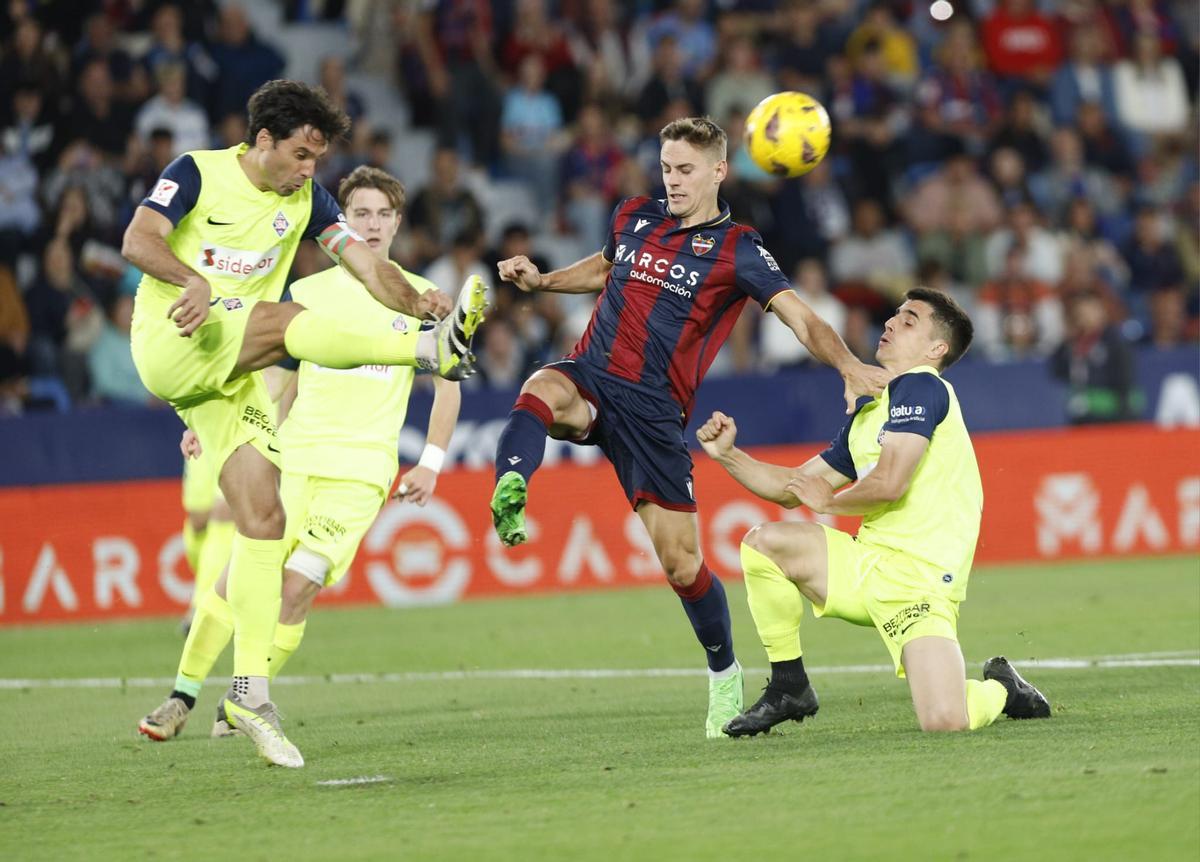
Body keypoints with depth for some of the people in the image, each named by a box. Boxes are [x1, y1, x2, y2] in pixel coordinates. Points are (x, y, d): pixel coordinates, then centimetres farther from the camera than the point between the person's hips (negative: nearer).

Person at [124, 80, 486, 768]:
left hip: (232, 373, 6)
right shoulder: (198, 172, -4)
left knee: (263, 519, -5)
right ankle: (432, 351, -38)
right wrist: (194, 280, -37)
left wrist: (416, 300, -23)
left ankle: (251, 692, -4)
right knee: (282, 318, -32)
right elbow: (139, 240, -18)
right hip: (169, 346, -6)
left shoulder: (306, 198, 9)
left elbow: (366, 263, -2)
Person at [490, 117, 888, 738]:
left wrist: (849, 366, -29)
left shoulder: (735, 249, -2)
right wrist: (539, 280, 20)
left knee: (681, 563, -2)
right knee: (542, 391, -36)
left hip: (654, 409, -3)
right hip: (589, 377, 3)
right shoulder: (633, 218, 13)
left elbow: (803, 320, -11)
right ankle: (506, 502, -60)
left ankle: (723, 672, 21)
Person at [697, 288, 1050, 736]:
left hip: (919, 578, -8)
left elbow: (889, 483, -19)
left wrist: (829, 501, 0)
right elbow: (794, 487, 25)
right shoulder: (868, 411, 19)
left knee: (945, 723, -25)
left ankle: (999, 689, 13)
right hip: (866, 564, 8)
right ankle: (788, 689, 5)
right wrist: (728, 454, 11)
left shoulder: (922, 387, -9)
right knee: (762, 542, -8)